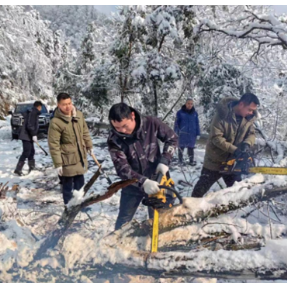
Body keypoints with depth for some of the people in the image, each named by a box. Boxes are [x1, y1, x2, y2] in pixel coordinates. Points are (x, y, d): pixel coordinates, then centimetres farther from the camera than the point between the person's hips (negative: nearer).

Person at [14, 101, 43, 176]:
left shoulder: (33, 113, 16)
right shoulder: (33, 113, -14)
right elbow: (29, 125, -22)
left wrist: (33, 135, 20)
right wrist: (34, 135, -20)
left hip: (28, 136, 10)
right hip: (27, 136, -10)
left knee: (31, 151, 17)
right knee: (26, 153, -10)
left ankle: (32, 167, 28)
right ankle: (18, 170, -7)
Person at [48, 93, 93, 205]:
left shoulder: (79, 115, -2)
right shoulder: (55, 122, -20)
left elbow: (85, 132, 13)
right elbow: (54, 145, -18)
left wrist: (89, 146, 17)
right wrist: (57, 164, -17)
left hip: (80, 156, 6)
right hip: (67, 159, -6)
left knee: (80, 182, 21)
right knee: (67, 185, 9)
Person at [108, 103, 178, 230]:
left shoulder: (151, 123, -19)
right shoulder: (114, 140, -21)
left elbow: (172, 139, -6)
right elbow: (122, 168, -26)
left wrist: (164, 161, -19)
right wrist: (143, 182, -39)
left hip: (156, 179, 0)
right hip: (133, 185, 0)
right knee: (123, 221, 13)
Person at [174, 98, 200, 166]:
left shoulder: (195, 113, 3)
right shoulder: (180, 112, -4)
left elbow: (197, 124, 6)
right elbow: (177, 123, -1)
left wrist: (198, 134, 2)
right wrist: (176, 133, -5)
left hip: (192, 134, 2)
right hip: (182, 134, -1)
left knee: (191, 148, 11)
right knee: (181, 147, 9)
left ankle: (191, 161, 23)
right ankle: (180, 161, 21)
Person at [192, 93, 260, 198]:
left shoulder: (249, 118, -6)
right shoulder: (223, 115, -23)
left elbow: (251, 134, 0)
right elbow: (216, 137, -26)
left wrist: (247, 144, -23)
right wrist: (234, 149, -33)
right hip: (215, 160, -4)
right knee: (201, 188, 8)